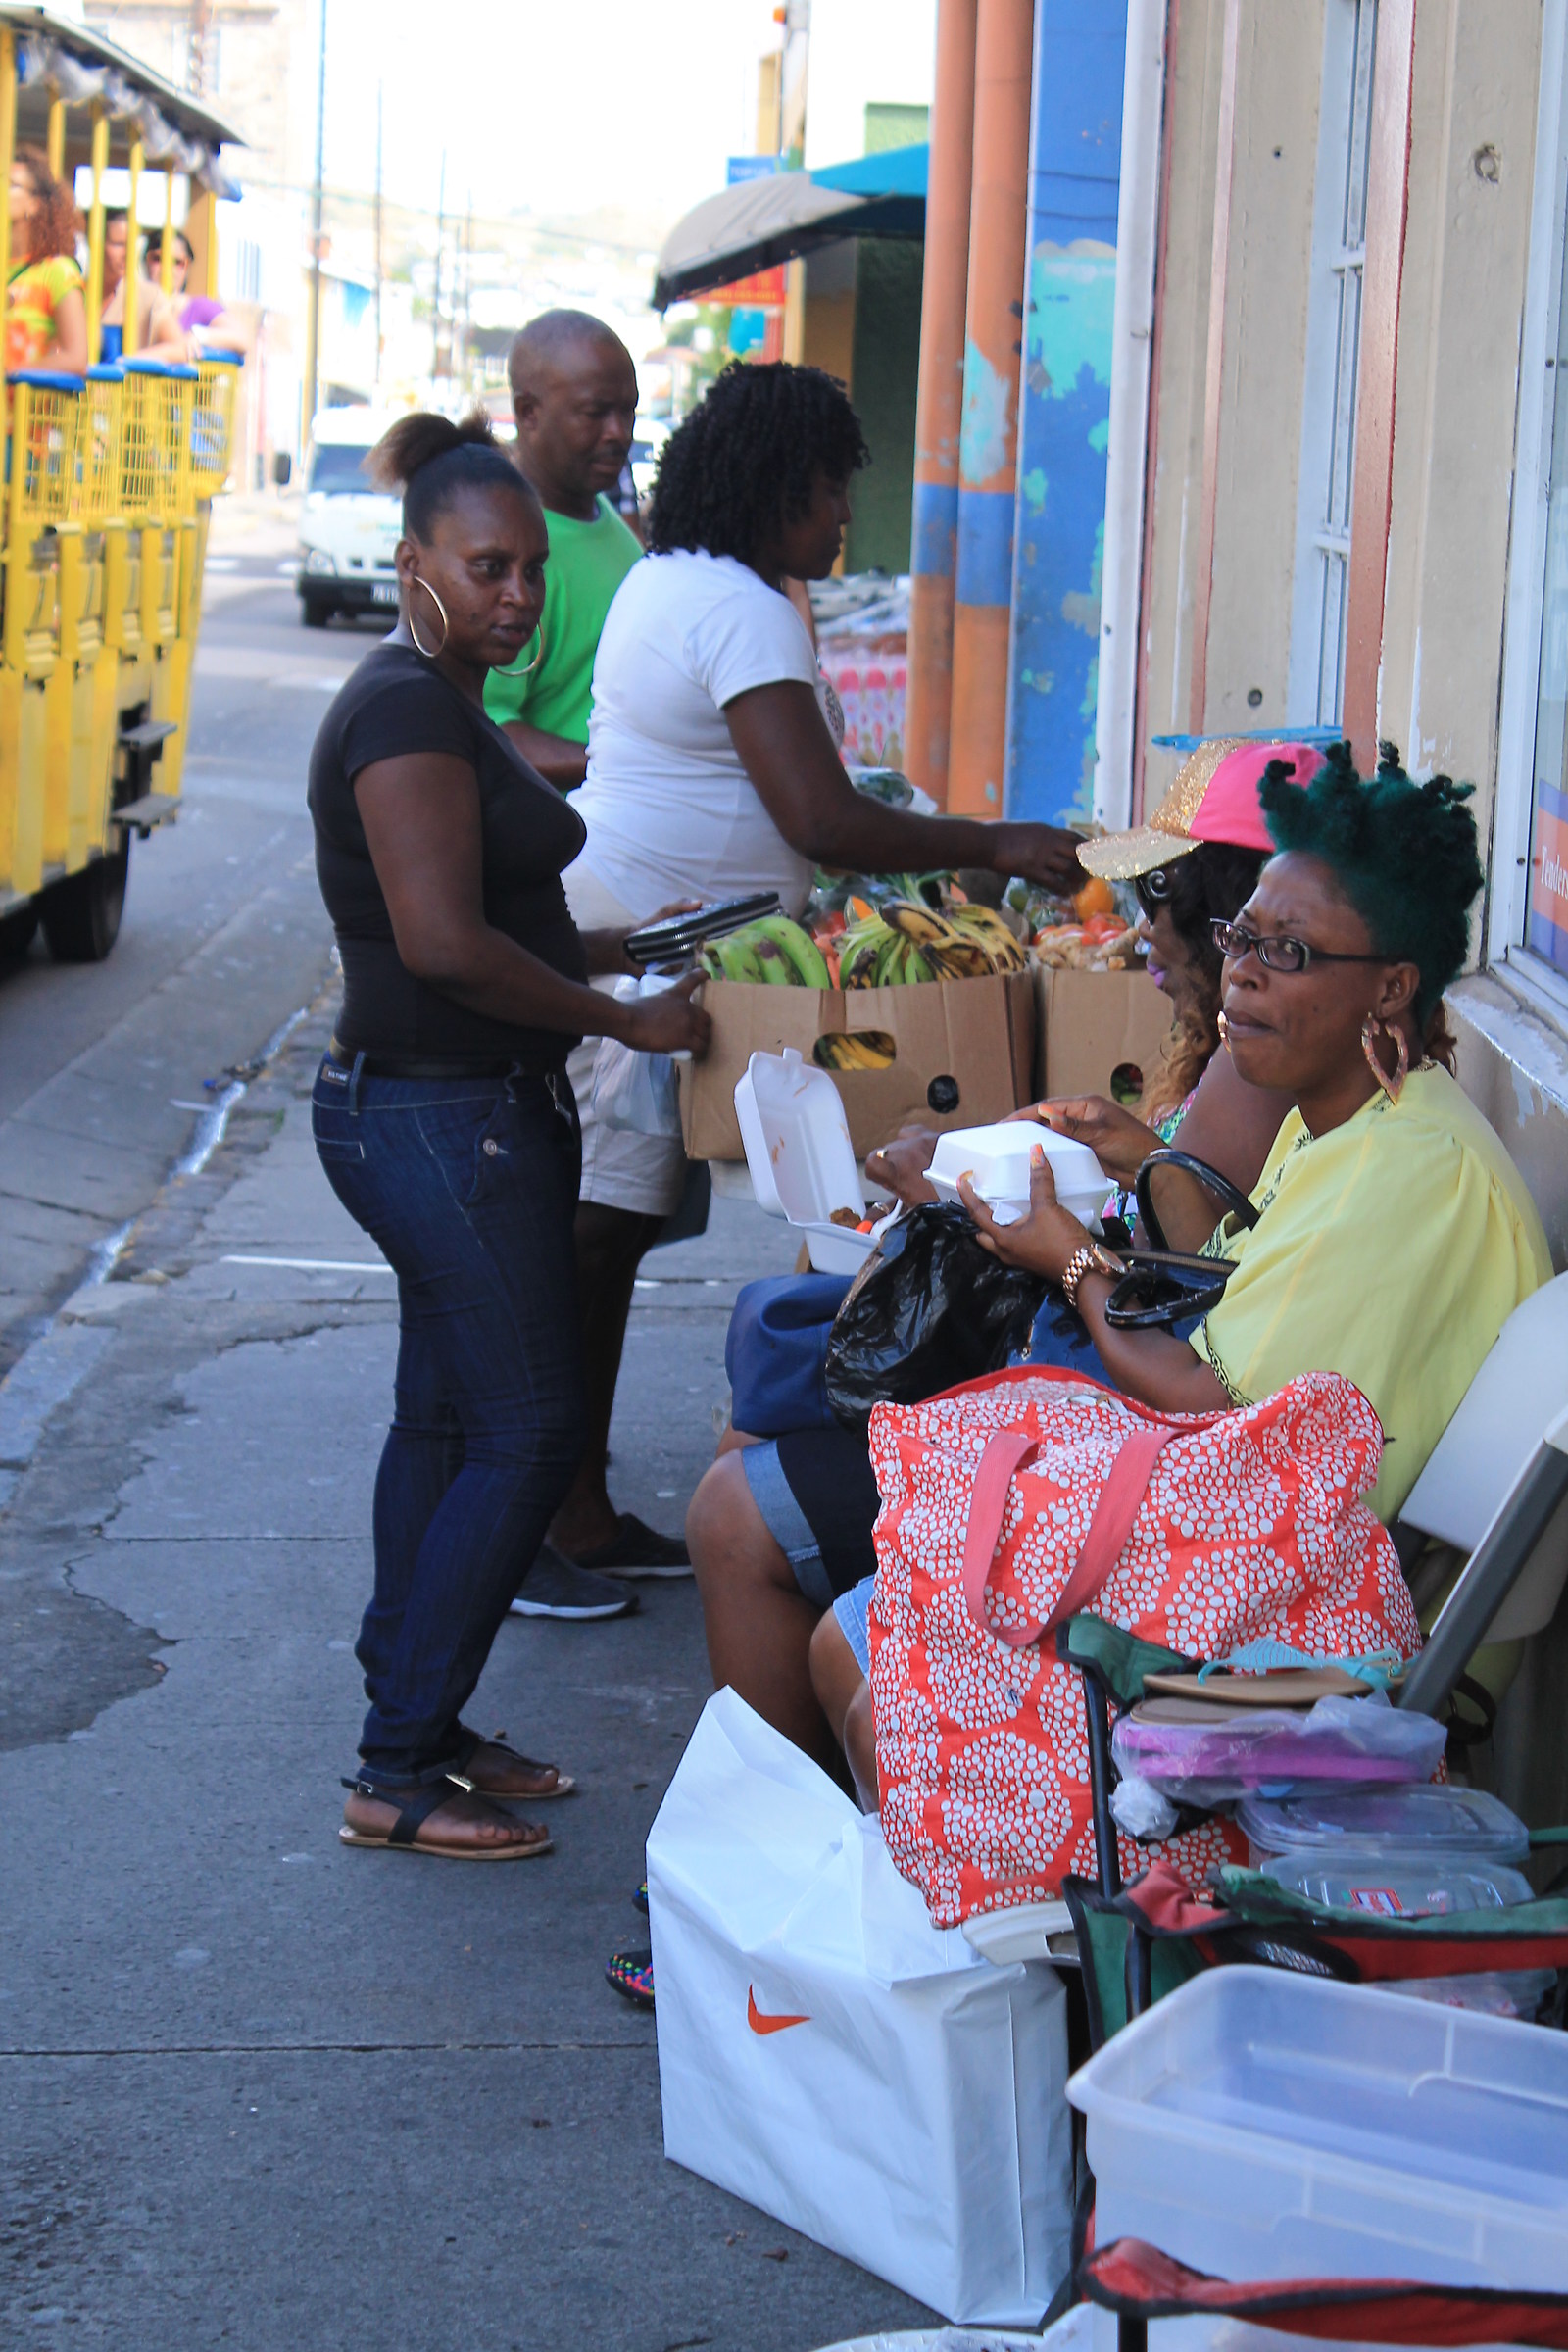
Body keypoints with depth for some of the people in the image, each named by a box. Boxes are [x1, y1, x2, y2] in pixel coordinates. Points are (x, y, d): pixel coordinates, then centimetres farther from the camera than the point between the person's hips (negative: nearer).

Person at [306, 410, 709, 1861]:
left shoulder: (443, 707, 15)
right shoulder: (409, 713, -18)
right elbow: (443, 941, -26)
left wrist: (630, 951, 15)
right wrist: (625, 1021, -17)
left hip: (460, 1115, 11)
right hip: (440, 1123, -11)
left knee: (446, 1421, 15)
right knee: (528, 1433, -8)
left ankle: (418, 1731, 23)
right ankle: (396, 1776, -2)